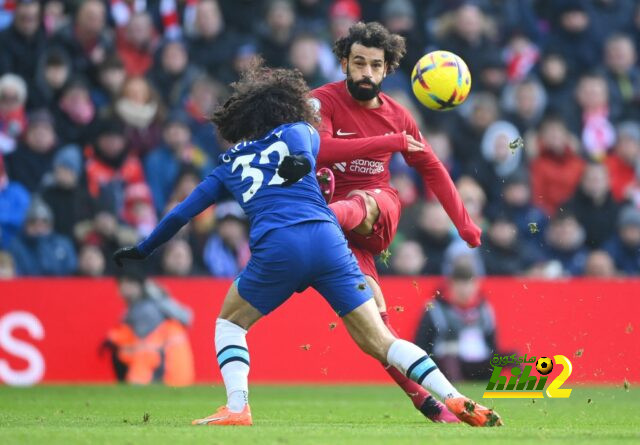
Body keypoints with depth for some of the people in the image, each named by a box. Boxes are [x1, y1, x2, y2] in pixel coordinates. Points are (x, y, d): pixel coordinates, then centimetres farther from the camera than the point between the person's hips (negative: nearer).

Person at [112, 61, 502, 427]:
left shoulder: (230, 164, 27)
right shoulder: (299, 132, 26)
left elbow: (182, 213, 32)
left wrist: (143, 250, 41)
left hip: (276, 247, -1)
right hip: (328, 239, 1)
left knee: (229, 323, 24)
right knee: (378, 340, 4)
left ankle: (237, 408, 5)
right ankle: (458, 402, -8)